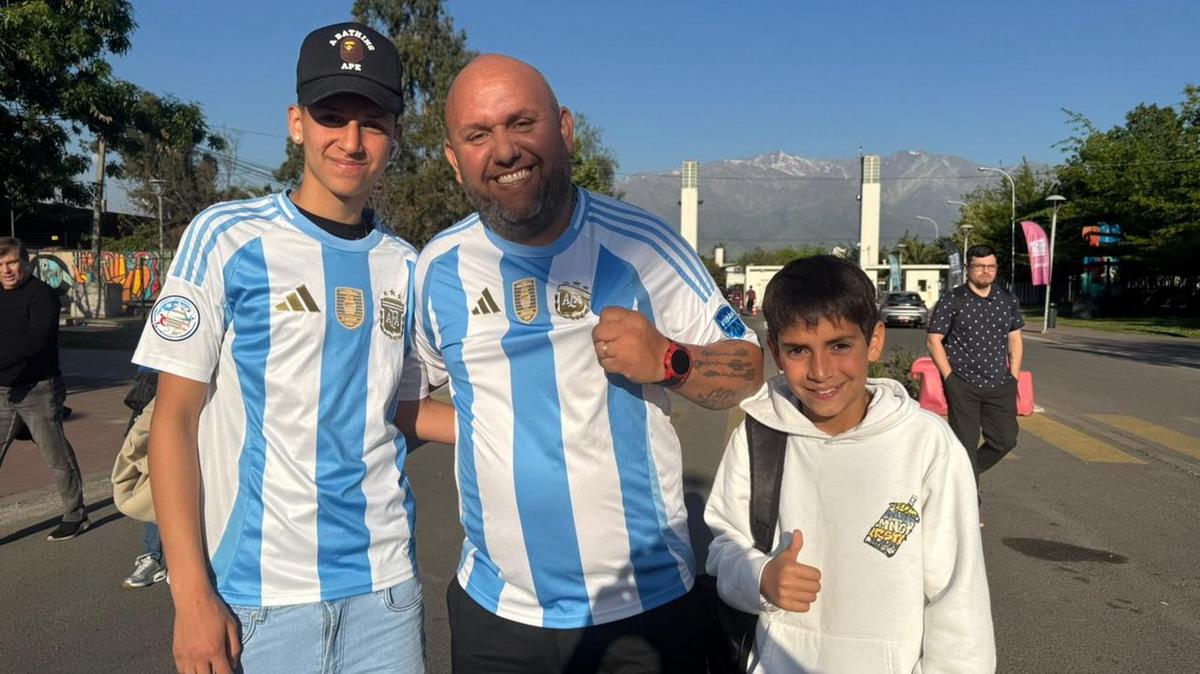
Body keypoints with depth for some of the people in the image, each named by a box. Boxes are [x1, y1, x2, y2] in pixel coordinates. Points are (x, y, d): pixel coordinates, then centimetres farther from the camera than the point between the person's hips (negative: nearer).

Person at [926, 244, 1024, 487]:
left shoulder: (1008, 300, 8)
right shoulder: (951, 301, -6)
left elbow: (1014, 339, 15)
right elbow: (934, 340, -6)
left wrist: (1014, 377, 7)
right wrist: (949, 377, -10)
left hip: (1000, 385, 5)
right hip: (963, 386, -4)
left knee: (1005, 440, 8)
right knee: (966, 444, 2)